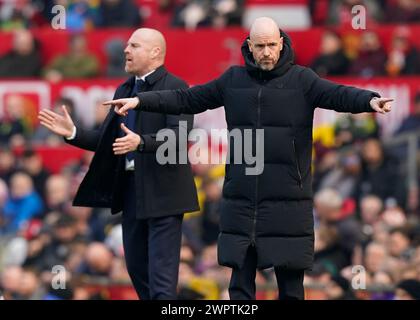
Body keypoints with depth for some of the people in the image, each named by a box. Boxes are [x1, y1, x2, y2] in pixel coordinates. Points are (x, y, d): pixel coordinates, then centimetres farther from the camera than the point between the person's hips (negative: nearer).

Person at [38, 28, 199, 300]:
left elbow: (179, 135, -21)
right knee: (137, 268, 13)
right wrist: (73, 133, 3)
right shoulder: (125, 90, 17)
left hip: (162, 192, -8)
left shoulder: (175, 88, -8)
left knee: (162, 272, -10)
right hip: (130, 186, 8)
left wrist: (141, 142, -34)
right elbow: (107, 140, 18)